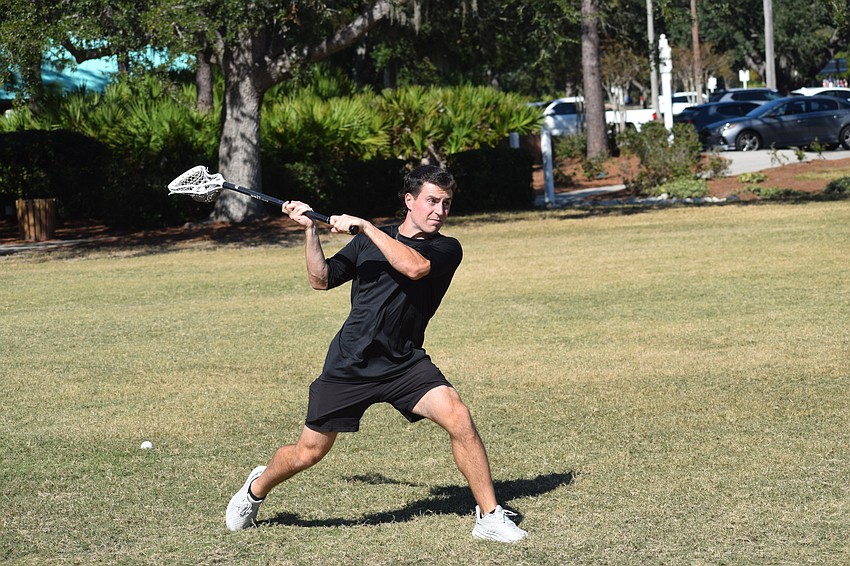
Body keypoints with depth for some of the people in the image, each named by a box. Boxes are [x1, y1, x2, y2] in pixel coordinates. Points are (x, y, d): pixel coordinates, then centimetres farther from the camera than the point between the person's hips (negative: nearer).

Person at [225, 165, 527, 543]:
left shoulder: (446, 249, -1)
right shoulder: (369, 241, 10)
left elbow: (414, 266, -22)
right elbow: (321, 280, 11)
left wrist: (364, 226, -19)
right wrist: (310, 229, 0)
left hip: (404, 363, -1)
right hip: (349, 365, 1)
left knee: (458, 418, -23)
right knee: (307, 453, 7)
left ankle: (490, 517, -11)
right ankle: (256, 490, 39)